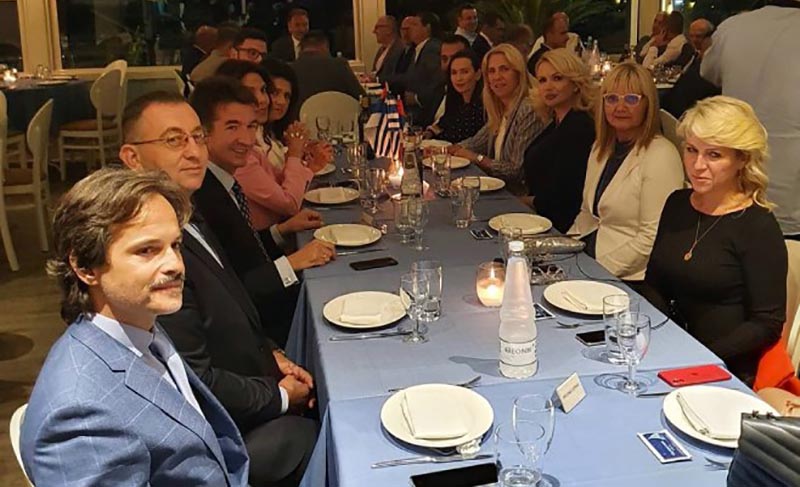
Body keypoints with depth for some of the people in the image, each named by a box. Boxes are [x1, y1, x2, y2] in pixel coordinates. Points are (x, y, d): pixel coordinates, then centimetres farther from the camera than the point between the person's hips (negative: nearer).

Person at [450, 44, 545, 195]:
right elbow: (477, 141, 19)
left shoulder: (529, 111, -18)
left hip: (518, 197, -7)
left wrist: (477, 158, -10)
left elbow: (519, 170, -20)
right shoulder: (500, 111, 8)